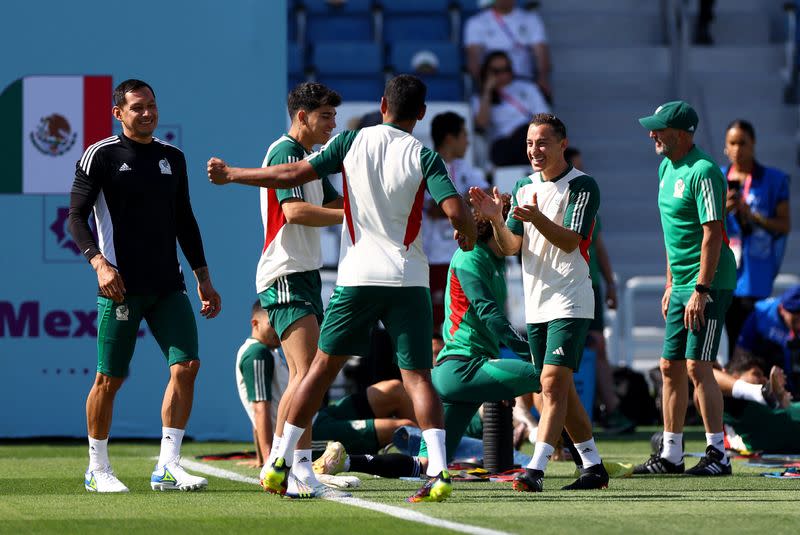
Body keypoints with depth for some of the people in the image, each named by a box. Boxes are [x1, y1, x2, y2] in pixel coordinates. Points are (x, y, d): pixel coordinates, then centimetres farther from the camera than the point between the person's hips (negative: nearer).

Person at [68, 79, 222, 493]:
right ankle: (98, 470, 14)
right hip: (121, 286, -5)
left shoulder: (173, 158, 14)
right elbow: (76, 217, -6)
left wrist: (203, 280, 19)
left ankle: (167, 467, -4)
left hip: (168, 286, 5)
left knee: (186, 365, -9)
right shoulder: (100, 156, -2)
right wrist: (99, 263, -21)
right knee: (110, 378, -1)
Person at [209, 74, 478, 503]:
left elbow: (294, 173, -1)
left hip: (356, 275, 1)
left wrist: (230, 174, 11)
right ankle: (438, 471, -18)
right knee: (417, 376, -2)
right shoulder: (425, 157, -3)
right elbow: (456, 211, -14)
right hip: (408, 281, -1)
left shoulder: (353, 141, 1)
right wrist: (467, 235, 11)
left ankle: (279, 464, 15)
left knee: (323, 366, 12)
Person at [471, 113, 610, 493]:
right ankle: (593, 466, 21)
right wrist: (495, 218, -13)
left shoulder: (582, 186, -8)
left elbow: (570, 241, -19)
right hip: (536, 304, 7)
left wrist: (537, 218, -36)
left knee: (553, 383, -17)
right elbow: (511, 247, 6)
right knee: (559, 389, 11)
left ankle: (536, 469, -24)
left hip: (570, 302, -7)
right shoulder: (524, 188, 12)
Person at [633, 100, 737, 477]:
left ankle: (718, 454, -7)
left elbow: (712, 233, -21)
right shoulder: (667, 168, 14)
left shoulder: (702, 171, -16)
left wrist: (701, 290, -23)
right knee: (670, 366, 10)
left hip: (708, 285, -9)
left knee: (697, 366, -12)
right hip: (682, 285, 9)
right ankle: (670, 455, 17)